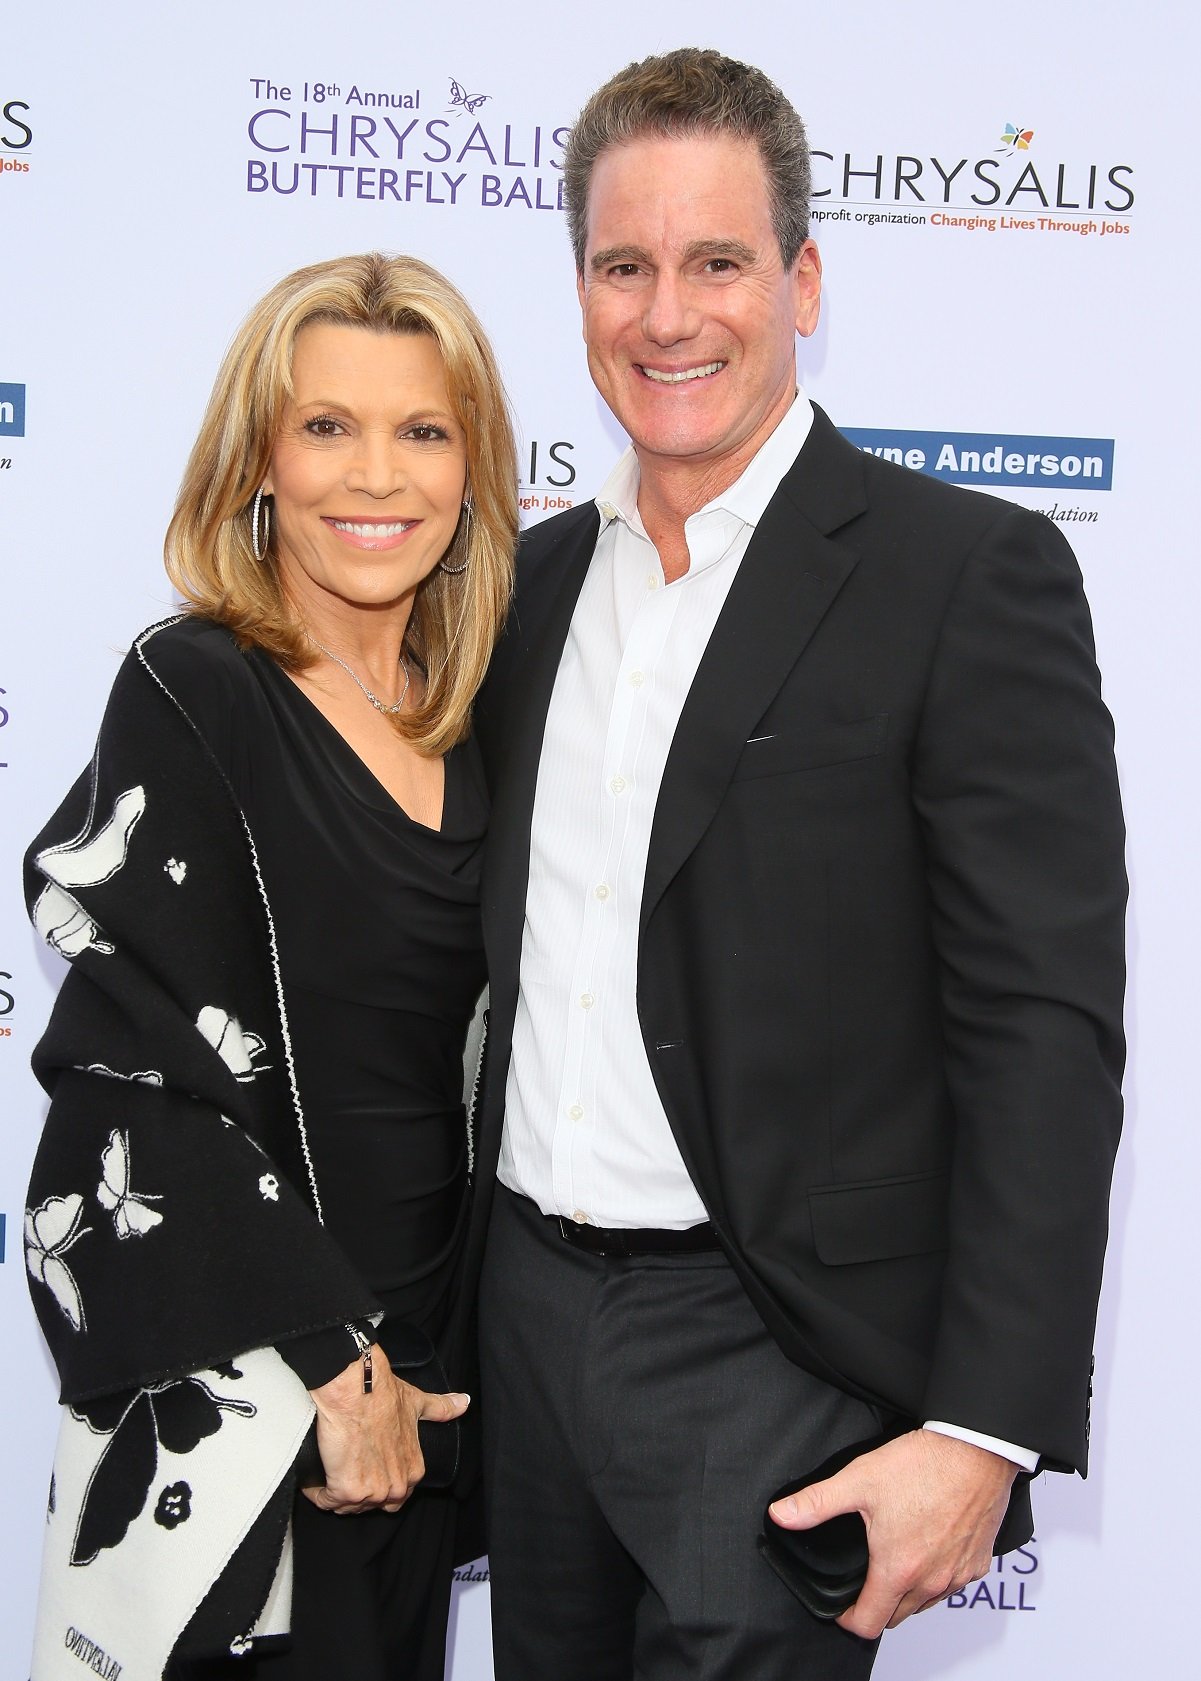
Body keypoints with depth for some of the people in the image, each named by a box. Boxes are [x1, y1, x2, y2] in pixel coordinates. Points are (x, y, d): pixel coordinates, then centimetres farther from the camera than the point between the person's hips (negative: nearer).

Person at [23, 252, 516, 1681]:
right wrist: (328, 1370, -15)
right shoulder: (191, 695, -14)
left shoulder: (462, 717, 5)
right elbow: (153, 1080, -17)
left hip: (414, 1368, 6)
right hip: (236, 1395, -6)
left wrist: (410, 1371, 8)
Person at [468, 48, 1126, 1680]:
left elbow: (1045, 1029, -14)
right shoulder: (540, 577, 8)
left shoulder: (972, 571, -11)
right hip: (529, 1304, 6)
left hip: (773, 1353, -6)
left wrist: (985, 1429, -18)